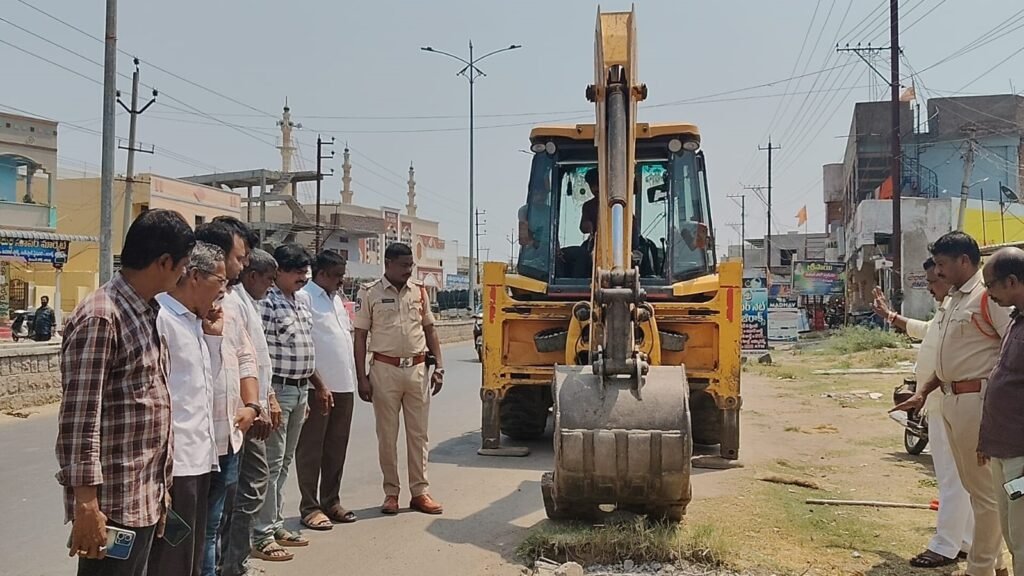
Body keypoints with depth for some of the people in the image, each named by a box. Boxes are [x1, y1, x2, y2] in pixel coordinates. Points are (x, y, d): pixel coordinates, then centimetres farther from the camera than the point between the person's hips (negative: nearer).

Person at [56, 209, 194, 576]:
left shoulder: (146, 312, 11)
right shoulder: (100, 318, -17)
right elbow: (79, 419, -20)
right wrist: (87, 504, -21)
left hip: (144, 498, 9)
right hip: (112, 503, -9)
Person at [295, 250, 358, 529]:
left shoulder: (336, 298, 16)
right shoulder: (305, 297, -12)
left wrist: (353, 375, 16)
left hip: (343, 385, 9)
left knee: (336, 448, 15)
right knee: (311, 449, 3)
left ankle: (331, 502, 25)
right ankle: (310, 507, 11)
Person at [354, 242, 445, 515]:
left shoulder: (419, 292, 7)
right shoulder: (370, 294, -3)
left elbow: (430, 330, 13)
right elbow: (360, 337, -2)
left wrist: (439, 366, 4)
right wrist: (362, 378, -7)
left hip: (417, 369, 3)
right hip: (385, 369, -3)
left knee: (418, 433, 7)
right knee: (387, 434, 6)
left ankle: (420, 492, 14)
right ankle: (391, 492, 16)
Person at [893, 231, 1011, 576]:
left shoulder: (987, 296, -13)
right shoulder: (953, 300, 16)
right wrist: (924, 392, 19)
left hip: (977, 400, -10)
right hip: (951, 400, 10)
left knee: (984, 488, -1)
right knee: (973, 485, 18)